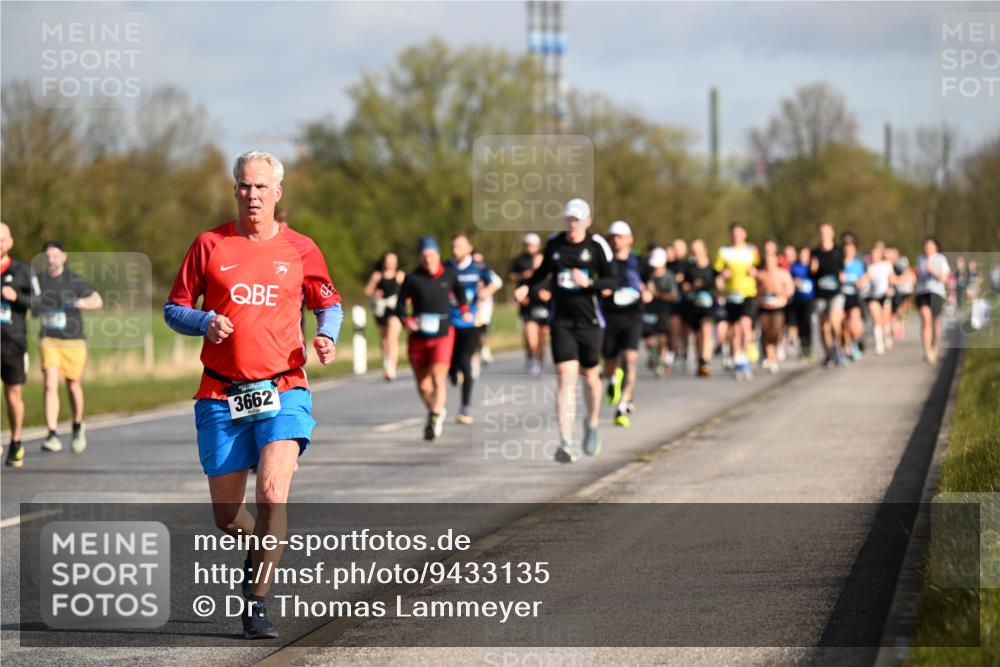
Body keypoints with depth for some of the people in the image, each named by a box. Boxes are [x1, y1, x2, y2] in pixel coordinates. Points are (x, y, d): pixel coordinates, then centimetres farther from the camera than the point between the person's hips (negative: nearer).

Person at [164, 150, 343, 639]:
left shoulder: (300, 249, 6)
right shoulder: (210, 245, 5)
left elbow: (329, 304, 18)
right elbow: (174, 309, 9)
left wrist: (326, 337, -3)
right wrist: (205, 322, -11)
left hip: (282, 389, -1)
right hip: (221, 396, 1)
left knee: (272, 494, -21)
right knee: (226, 517, 3)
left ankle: (257, 600, -11)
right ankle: (259, 548, 38)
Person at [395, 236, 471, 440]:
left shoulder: (448, 275, 1)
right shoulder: (413, 278, -3)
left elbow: (459, 290, 24)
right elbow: (401, 304, 2)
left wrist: (464, 310, 19)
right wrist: (406, 320, -14)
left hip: (442, 335, -1)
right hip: (418, 337, 1)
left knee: (438, 377, -19)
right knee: (422, 383, 9)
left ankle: (435, 417, -17)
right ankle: (436, 411, 33)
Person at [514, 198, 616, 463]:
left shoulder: (597, 246, -5)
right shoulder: (554, 243, 2)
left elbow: (611, 280, -1)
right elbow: (544, 269, 20)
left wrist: (588, 283, -19)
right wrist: (526, 286, 5)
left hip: (589, 321, -1)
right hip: (561, 320, 1)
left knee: (590, 375, 11)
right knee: (566, 378, -10)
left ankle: (591, 426, 40)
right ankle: (566, 444, -14)